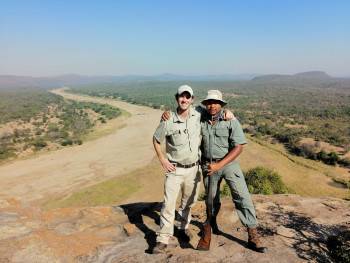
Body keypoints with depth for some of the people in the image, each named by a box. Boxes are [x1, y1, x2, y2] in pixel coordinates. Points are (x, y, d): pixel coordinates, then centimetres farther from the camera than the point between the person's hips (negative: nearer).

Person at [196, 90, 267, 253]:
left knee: (242, 197, -8)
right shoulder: (200, 121, -3)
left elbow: (238, 147, -16)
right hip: (208, 165, 2)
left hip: (229, 163, -2)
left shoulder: (231, 121, -12)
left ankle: (253, 237, 5)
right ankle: (211, 223, 45)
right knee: (211, 199, 15)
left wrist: (219, 165, -24)